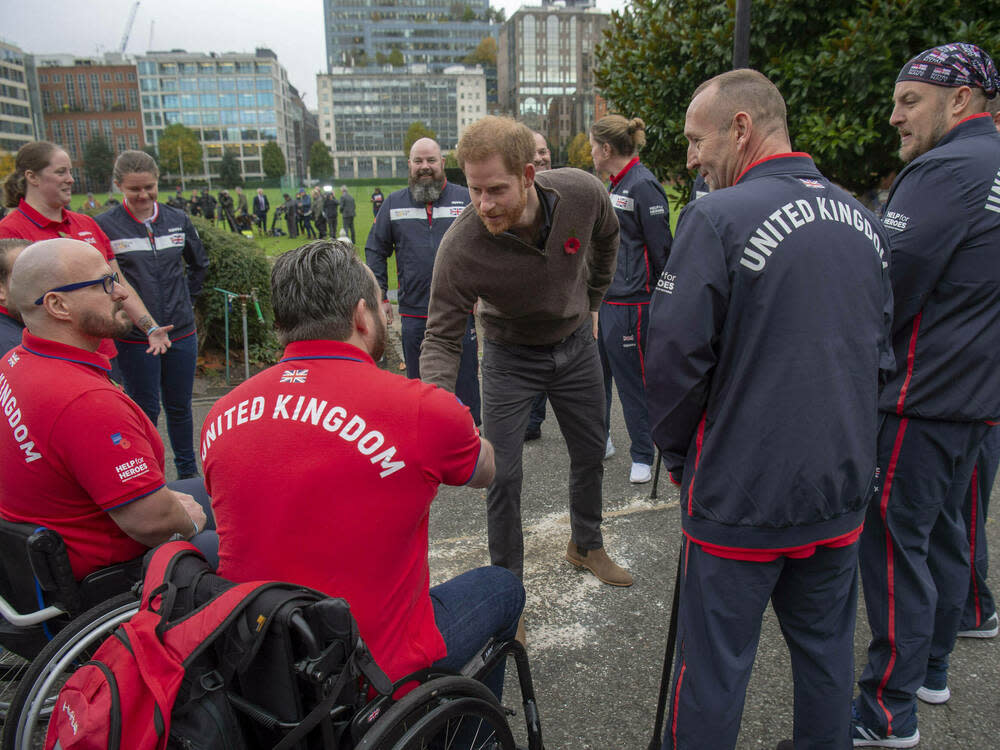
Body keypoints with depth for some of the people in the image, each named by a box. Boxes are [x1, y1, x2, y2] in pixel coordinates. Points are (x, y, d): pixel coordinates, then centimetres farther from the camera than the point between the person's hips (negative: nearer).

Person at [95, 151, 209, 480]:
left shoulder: (177, 220, 3)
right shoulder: (105, 225, -8)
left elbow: (199, 263, 19)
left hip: (181, 332, 3)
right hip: (134, 338, -3)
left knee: (179, 407, 15)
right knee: (146, 411, 7)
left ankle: (188, 472, 31)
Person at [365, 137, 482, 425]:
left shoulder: (466, 199, 3)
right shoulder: (394, 203, 8)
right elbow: (375, 251, 12)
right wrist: (380, 296, 5)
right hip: (414, 313, 2)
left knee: (465, 382, 6)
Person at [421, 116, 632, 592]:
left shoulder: (582, 192, -24)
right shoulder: (460, 247, -33)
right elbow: (442, 338, -24)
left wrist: (591, 304, 9)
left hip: (577, 343, 3)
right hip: (510, 356, -3)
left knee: (590, 453, 17)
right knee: (503, 476, -3)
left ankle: (586, 545, 43)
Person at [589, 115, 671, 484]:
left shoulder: (643, 186, -15)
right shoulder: (615, 186, 14)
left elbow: (661, 249, -15)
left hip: (630, 304, -9)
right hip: (603, 299, 9)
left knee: (632, 380, 2)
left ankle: (643, 456, 18)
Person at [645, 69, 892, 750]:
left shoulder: (718, 216, -15)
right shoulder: (864, 220, 7)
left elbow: (675, 356, -16)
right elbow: (880, 351, 14)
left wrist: (676, 450, 0)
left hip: (741, 496, -6)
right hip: (843, 489, 7)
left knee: (715, 667, 8)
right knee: (827, 649, 21)